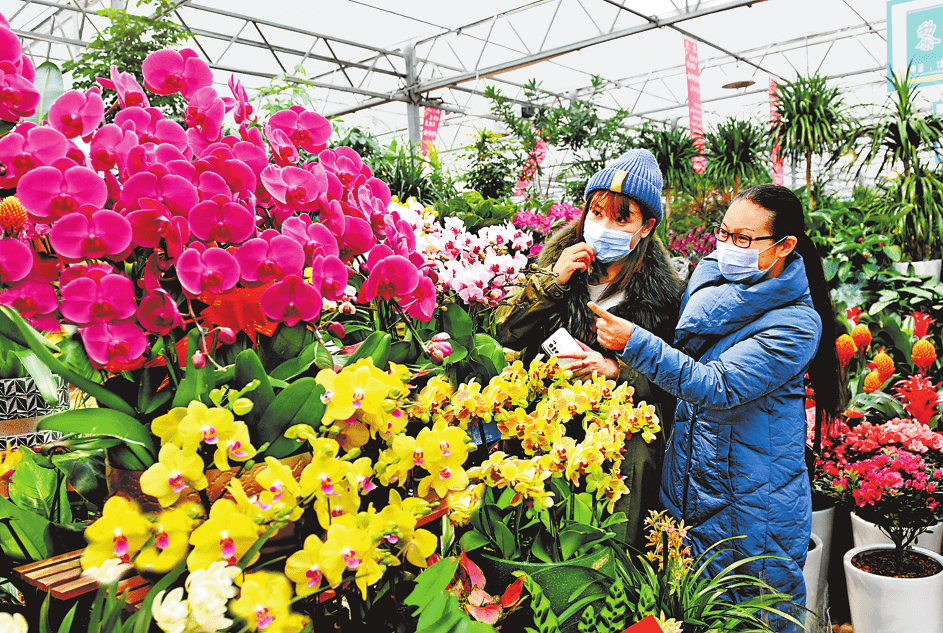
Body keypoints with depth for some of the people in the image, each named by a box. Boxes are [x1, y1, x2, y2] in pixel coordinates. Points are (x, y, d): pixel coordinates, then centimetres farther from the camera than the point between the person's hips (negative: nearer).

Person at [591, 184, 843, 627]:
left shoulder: (796, 324, -19)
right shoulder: (715, 273, 3)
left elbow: (718, 387, -30)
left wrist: (633, 343, -34)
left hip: (754, 506, -5)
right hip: (688, 489, 6)